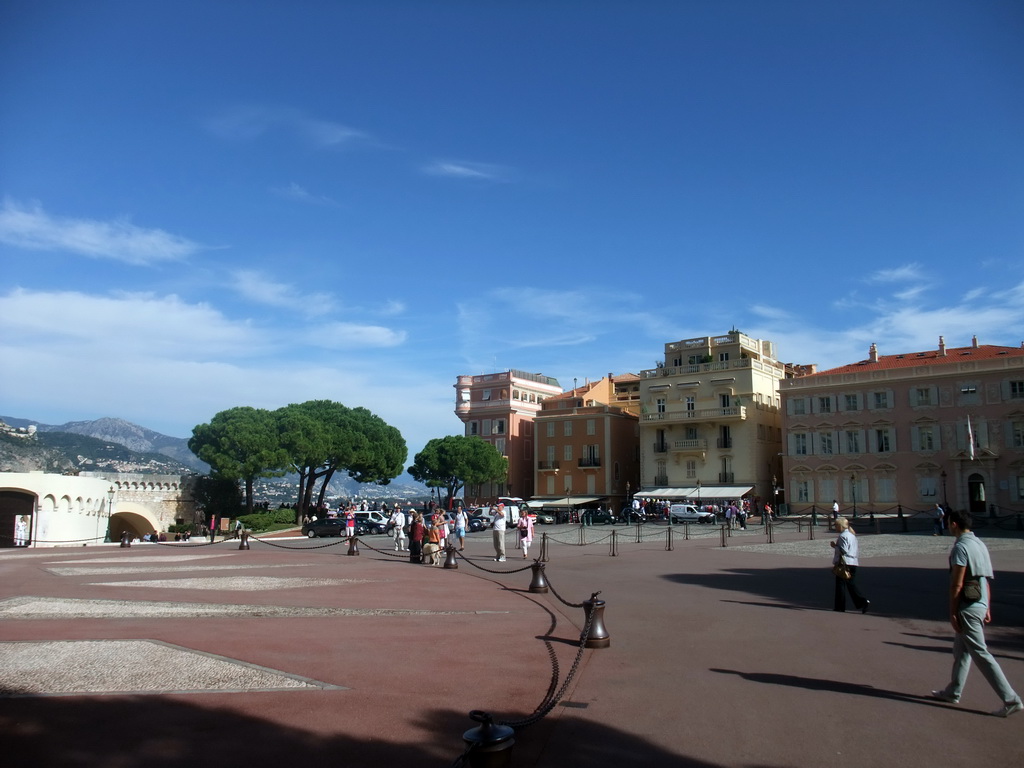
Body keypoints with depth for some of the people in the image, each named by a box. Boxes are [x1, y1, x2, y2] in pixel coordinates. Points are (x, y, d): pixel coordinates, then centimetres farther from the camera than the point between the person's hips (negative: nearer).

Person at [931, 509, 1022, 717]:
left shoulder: (960, 547, -17)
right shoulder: (980, 545, 11)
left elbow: (956, 584, -18)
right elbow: (987, 580, 15)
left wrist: (952, 612, -12)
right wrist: (987, 608, 21)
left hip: (968, 606, -10)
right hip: (981, 604, 10)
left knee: (980, 653, -3)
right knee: (961, 649, 18)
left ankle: (1011, 699, -1)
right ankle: (953, 692, 27)